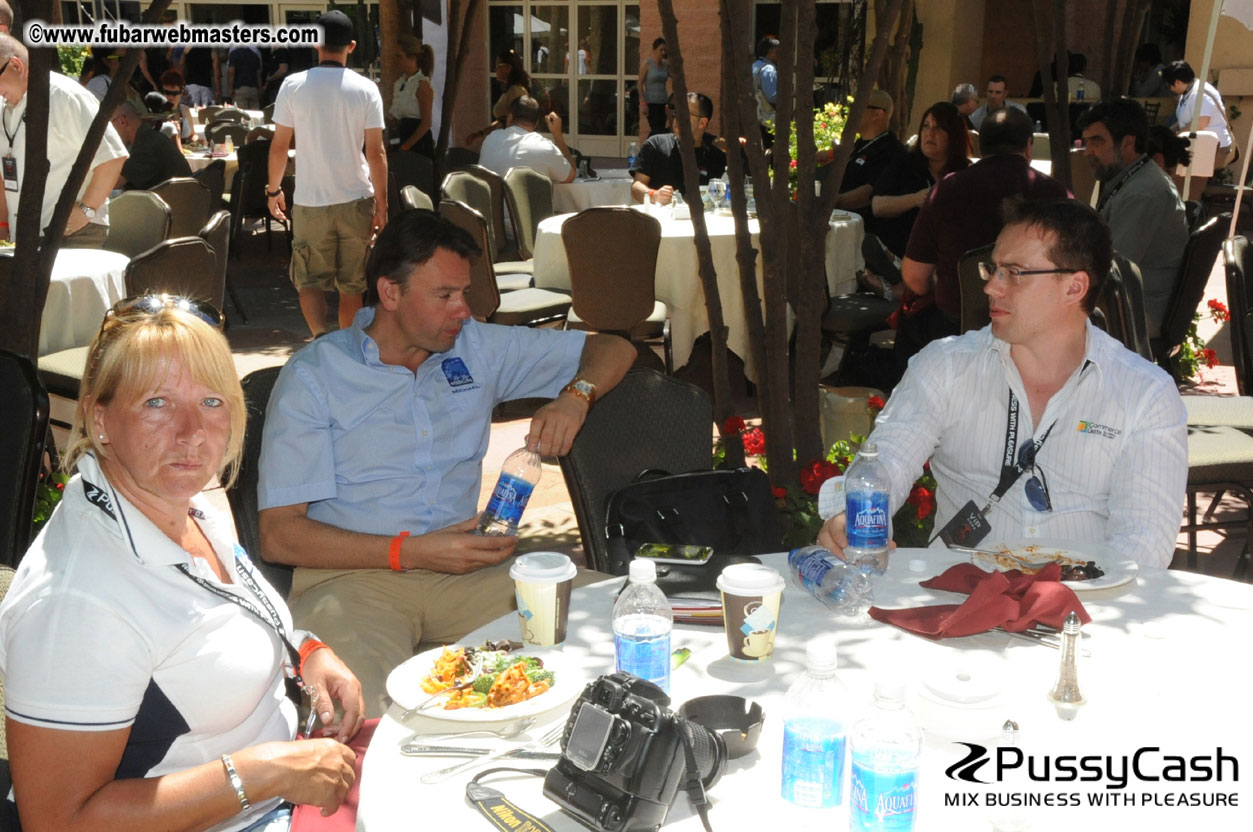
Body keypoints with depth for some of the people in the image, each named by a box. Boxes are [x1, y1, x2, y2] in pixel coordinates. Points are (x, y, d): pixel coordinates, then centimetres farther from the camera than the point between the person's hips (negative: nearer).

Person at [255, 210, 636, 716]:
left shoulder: (476, 348, 15)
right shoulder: (312, 376, 2)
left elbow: (612, 349, 21)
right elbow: (278, 535, -4)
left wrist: (575, 396, -2)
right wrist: (410, 552, -13)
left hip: (462, 569, 4)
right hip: (354, 574, -4)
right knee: (369, 705, -38)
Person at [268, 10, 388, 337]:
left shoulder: (294, 85, -4)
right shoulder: (366, 89, -4)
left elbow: (279, 146, -2)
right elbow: (376, 152, -5)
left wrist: (273, 189, 12)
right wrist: (381, 204, 2)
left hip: (310, 202, -1)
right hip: (356, 200, 1)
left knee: (310, 280, 8)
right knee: (352, 284, 12)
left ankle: (320, 335, -15)